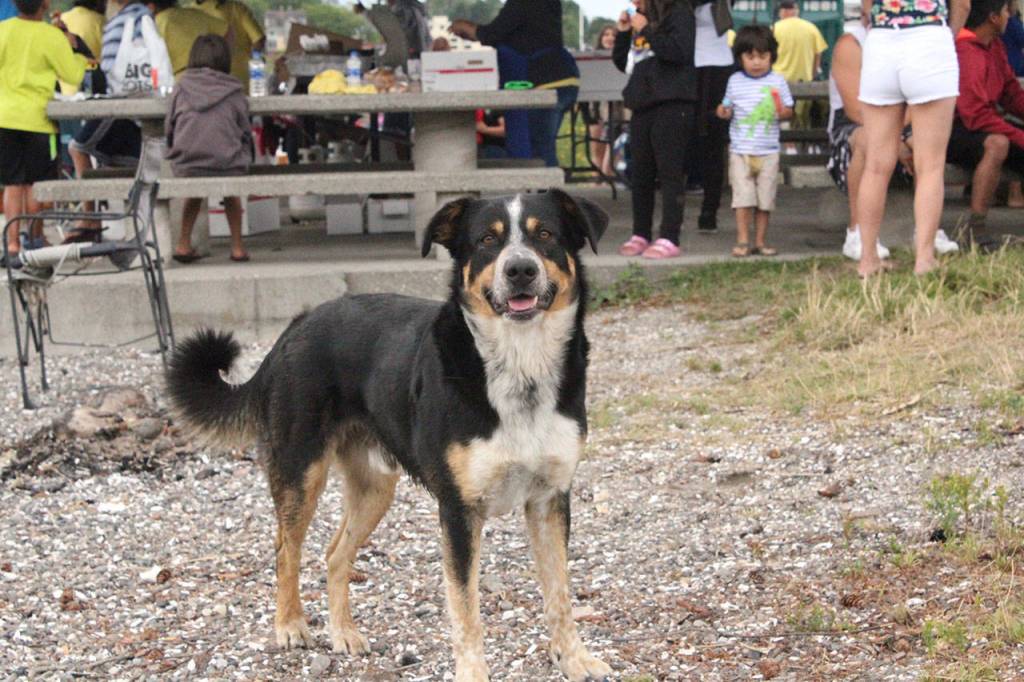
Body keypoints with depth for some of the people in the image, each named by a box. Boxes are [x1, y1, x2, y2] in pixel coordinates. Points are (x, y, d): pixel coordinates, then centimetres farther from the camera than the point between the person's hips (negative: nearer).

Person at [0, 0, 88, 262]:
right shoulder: (52, 36, -10)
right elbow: (73, 75, -5)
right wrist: (73, 49, 11)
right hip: (36, 118, -3)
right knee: (35, 184, 8)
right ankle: (35, 237, 13)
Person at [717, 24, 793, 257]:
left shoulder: (777, 80, 4)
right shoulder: (735, 81, 7)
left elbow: (789, 111, 7)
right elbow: (729, 107, 15)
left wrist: (783, 112, -16)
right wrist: (723, 112, -8)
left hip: (768, 151, 0)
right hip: (740, 150, 0)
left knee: (765, 198, 3)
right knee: (743, 197, -6)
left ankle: (760, 241, 11)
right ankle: (743, 241, -2)